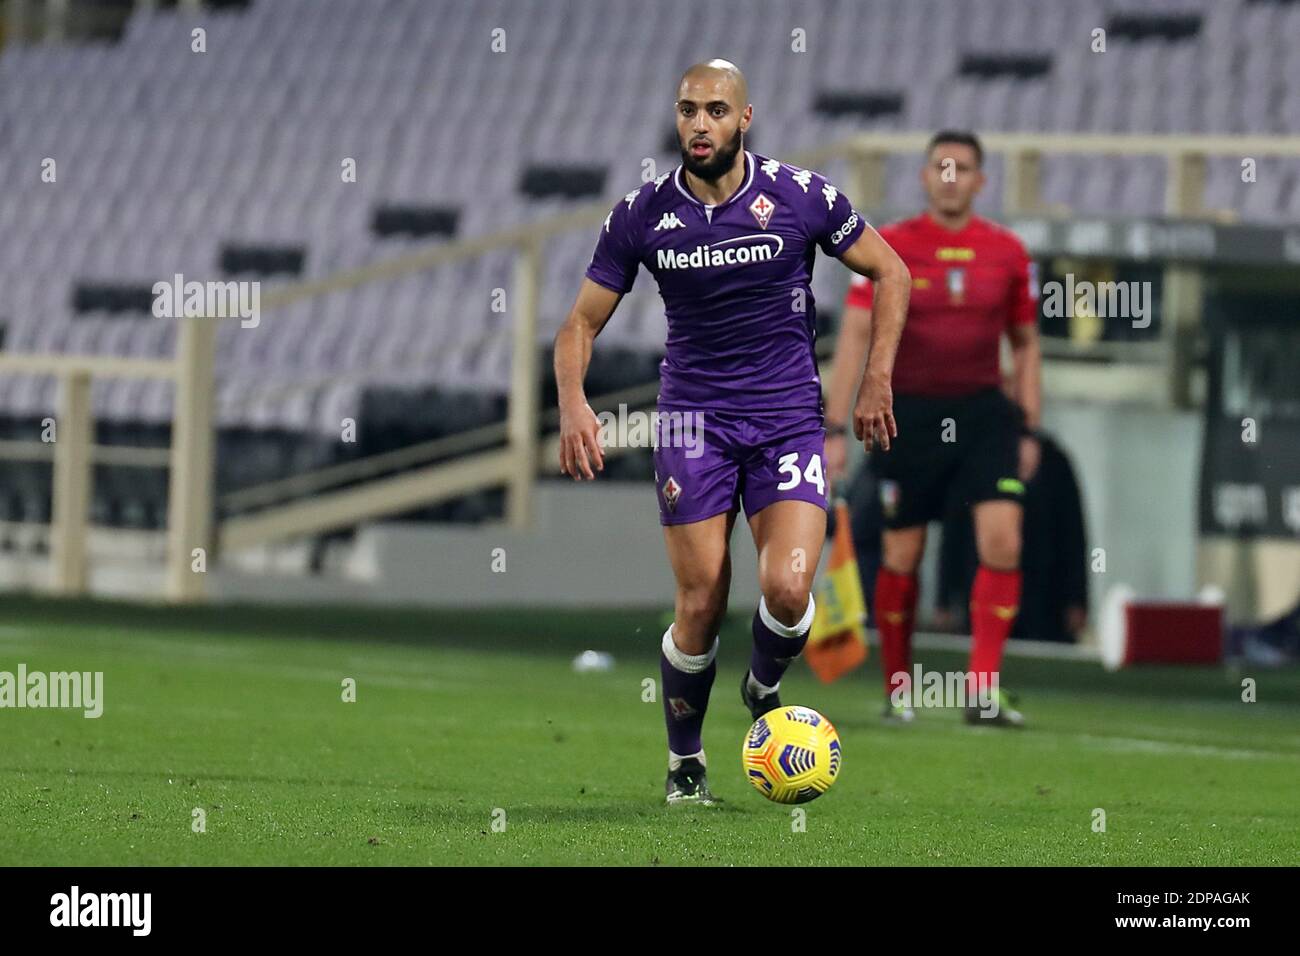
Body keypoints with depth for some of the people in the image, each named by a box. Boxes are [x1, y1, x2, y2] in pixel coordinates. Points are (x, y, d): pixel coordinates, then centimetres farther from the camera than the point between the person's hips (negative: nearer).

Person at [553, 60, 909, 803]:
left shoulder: (802, 196, -5)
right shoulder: (643, 214, -2)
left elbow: (891, 273, 8)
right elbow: (583, 322, 5)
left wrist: (878, 380, 1)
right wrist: (574, 401, -13)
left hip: (790, 416, 0)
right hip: (694, 420, 0)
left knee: (787, 590, -17)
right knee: (701, 607, -6)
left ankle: (765, 689, 18)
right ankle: (685, 763, 16)